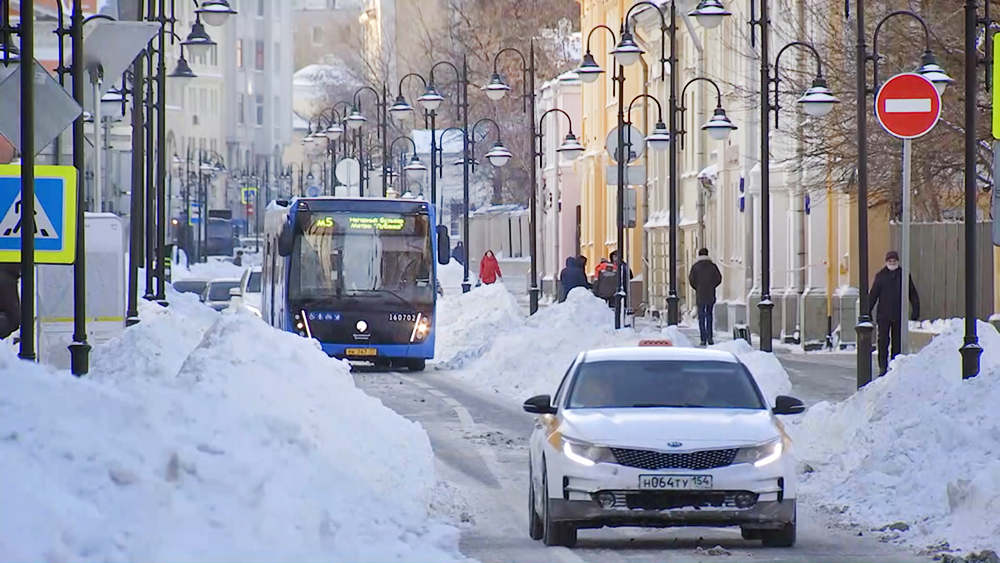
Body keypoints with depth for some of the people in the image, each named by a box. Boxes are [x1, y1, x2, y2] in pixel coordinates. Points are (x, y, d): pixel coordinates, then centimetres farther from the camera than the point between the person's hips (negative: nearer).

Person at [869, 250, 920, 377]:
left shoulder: (904, 276, 5)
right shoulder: (881, 276, 4)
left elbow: (913, 295, 9)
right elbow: (873, 295, 5)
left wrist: (916, 310, 3)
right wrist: (868, 311, 0)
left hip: (899, 316, 1)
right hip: (884, 315, -1)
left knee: (897, 342, 6)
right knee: (883, 341, -6)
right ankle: (883, 367, -2)